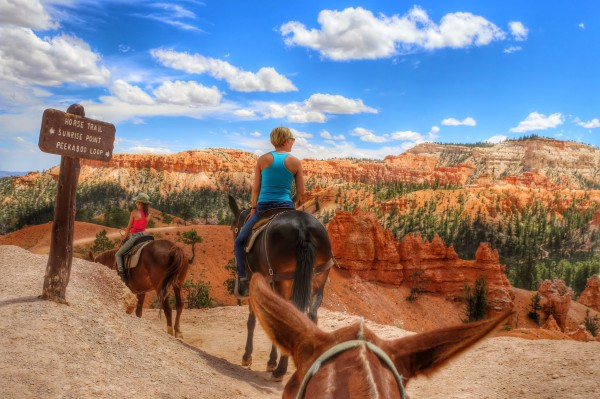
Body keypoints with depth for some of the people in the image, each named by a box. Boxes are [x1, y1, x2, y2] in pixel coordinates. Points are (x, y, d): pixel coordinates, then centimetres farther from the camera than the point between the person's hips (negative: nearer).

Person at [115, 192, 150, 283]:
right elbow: (144, 225, 11)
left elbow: (129, 227, -7)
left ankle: (122, 274, -9)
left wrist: (124, 238, 7)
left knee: (118, 254, 5)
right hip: (144, 235, 6)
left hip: (134, 236, -6)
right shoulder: (146, 213, 6)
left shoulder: (134, 212, -12)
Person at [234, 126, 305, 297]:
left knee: (239, 242, 18)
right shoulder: (295, 162, 2)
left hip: (263, 208, 0)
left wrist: (253, 209, 15)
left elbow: (255, 189, 4)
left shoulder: (263, 159, 2)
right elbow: (301, 193, 2)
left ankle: (243, 279, 3)